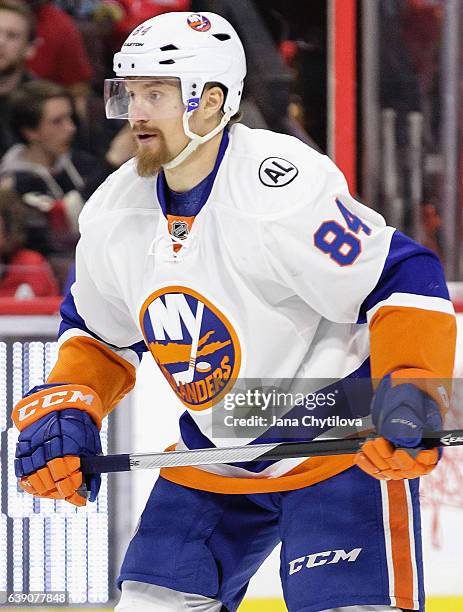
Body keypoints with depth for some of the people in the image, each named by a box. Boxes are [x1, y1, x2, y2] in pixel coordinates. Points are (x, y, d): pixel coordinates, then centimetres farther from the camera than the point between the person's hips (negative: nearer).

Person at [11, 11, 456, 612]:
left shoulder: (283, 186, -24)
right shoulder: (114, 213, -1)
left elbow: (407, 281, -23)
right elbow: (98, 331, 16)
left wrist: (408, 394, -35)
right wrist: (65, 410, 0)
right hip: (213, 455, 7)